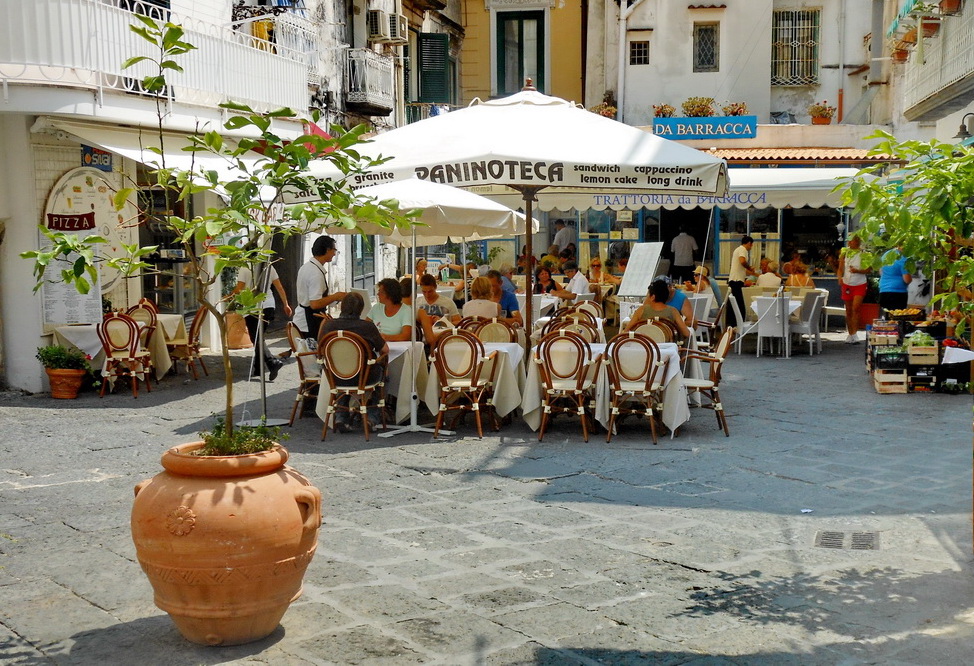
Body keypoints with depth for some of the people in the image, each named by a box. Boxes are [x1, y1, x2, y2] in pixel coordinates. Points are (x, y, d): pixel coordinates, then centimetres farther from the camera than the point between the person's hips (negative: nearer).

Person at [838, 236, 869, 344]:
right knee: (848, 311, 9)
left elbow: (868, 270, -5)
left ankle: (855, 334, -15)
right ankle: (850, 334, 18)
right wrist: (840, 278, -14)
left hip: (859, 285, -4)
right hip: (847, 284, 4)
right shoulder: (845, 252, 4)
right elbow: (840, 269, 5)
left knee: (855, 308, -17)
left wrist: (857, 270, -22)